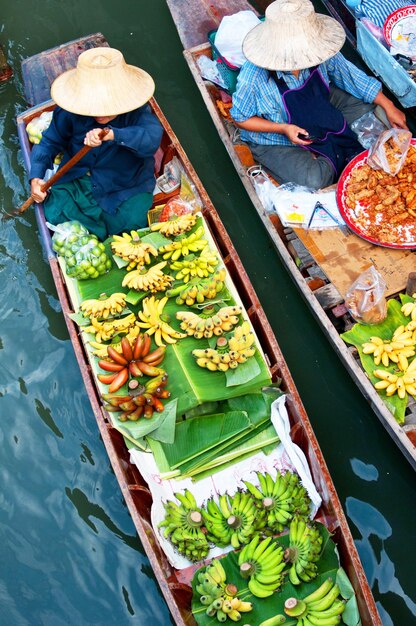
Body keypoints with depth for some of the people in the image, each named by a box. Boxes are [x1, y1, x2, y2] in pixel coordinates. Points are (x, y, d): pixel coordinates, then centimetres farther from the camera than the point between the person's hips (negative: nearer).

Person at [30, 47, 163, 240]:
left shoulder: (135, 112, -23)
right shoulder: (68, 113, -15)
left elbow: (152, 137, -43)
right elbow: (49, 143, -2)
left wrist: (112, 134, -58)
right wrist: (36, 177, -17)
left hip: (127, 185, -2)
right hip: (78, 179, 2)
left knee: (132, 222, -22)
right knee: (53, 213, -16)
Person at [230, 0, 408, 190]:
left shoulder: (318, 52, -22)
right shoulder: (254, 77, -34)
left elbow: (351, 75, -5)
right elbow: (240, 118, -17)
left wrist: (389, 107, -3)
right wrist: (283, 129, -30)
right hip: (276, 142, -5)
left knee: (368, 101, -1)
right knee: (316, 180, -26)